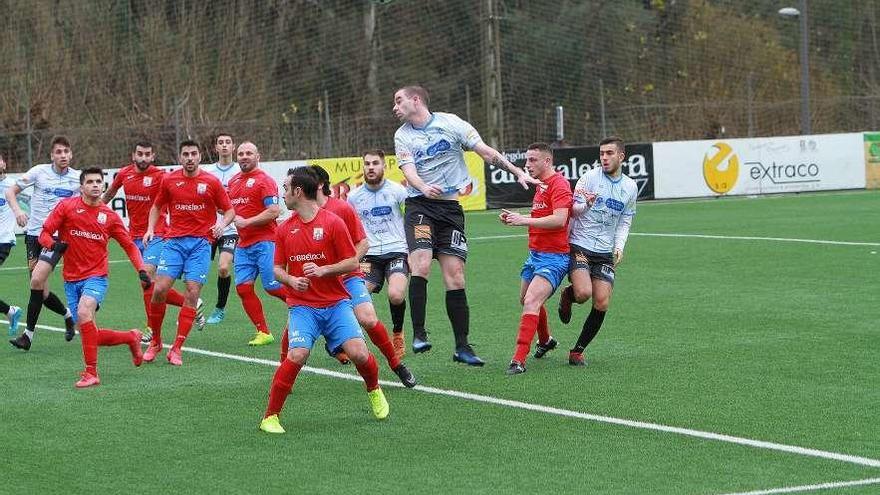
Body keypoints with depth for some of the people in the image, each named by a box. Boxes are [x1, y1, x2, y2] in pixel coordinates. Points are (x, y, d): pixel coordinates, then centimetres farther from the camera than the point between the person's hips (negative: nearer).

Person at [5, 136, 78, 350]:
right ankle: (68, 314, 32)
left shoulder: (77, 178, 1)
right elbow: (11, 191, 6)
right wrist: (17, 210, -12)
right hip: (34, 234, 2)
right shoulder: (39, 172, -1)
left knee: (37, 280, -20)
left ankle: (29, 333, -12)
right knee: (42, 293, 2)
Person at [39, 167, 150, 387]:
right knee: (89, 335, 1)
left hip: (96, 277, -2)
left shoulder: (109, 216, 4)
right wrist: (54, 244, -23)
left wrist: (141, 270, -2)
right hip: (71, 280, 2)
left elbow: (129, 246, 13)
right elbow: (44, 234, -1)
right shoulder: (67, 206, 0)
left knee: (84, 312, -31)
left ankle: (91, 372, -26)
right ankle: (131, 338, 30)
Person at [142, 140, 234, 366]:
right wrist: (150, 229, 6)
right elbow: (157, 207, 22)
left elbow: (229, 210, 8)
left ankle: (176, 349, -3)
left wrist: (222, 223, -13)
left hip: (200, 243, -1)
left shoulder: (211, 182, 1)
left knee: (192, 293, -8)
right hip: (174, 241, 1)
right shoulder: (169, 180, 6)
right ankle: (155, 342, 8)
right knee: (159, 289, -11)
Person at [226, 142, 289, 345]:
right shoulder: (233, 182, 15)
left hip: (264, 242, -7)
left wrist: (246, 222, -15)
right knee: (243, 287, -1)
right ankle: (263, 333, 6)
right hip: (243, 244, 7)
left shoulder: (264, 180, -8)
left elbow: (274, 211, -17)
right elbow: (230, 208, 30)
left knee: (272, 286, -8)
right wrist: (234, 218, 9)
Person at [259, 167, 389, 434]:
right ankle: (270, 417, -10)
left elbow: (352, 262, -4)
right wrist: (291, 280, -10)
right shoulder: (284, 229, 7)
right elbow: (278, 269, 12)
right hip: (302, 305, 1)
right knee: (297, 355, -22)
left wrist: (323, 270, -18)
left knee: (358, 352, -16)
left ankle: (374, 391, 19)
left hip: (336, 303, -1)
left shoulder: (333, 222, -4)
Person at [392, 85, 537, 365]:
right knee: (421, 266, -22)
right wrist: (424, 187, -27)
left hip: (450, 207, 0)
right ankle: (418, 334, -15)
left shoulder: (450, 123, 3)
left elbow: (486, 152, 4)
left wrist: (518, 173, -2)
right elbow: (409, 171, -6)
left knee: (455, 279, -3)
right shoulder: (402, 136, 8)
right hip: (419, 205, 0)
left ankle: (462, 347, 4)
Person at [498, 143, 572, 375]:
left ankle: (519, 360, -25)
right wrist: (515, 218, 6)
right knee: (526, 300, 24)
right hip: (535, 254, 10)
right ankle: (545, 340, 49)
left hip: (553, 257, -10)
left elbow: (559, 219, -26)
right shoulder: (541, 186, 15)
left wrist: (525, 220, -24)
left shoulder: (558, 184, -14)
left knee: (531, 302, -21)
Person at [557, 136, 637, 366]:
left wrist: (619, 247, 2)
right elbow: (573, 210, -3)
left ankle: (578, 351, 10)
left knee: (601, 305, -6)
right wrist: (586, 205, -26)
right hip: (579, 247, -4)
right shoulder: (590, 177, -5)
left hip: (605, 253, 4)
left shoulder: (630, 187, 9)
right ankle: (568, 295, 13)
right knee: (583, 292, -25)